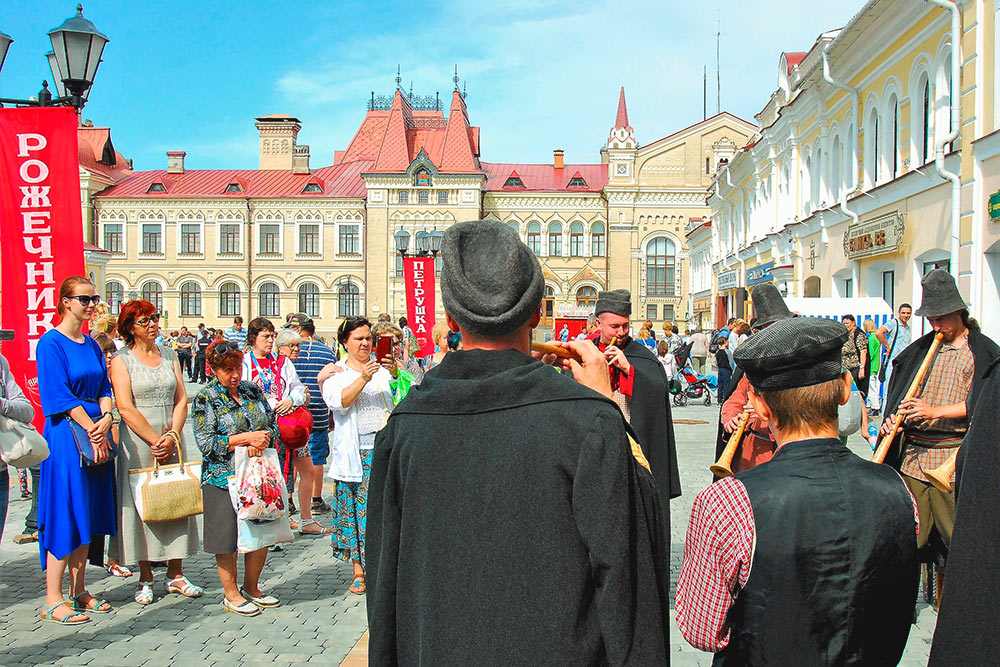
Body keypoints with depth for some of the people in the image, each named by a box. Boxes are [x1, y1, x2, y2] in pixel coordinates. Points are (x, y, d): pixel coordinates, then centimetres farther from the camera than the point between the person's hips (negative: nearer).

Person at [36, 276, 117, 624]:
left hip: (95, 434, 7)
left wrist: (105, 419, -8)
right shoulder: (51, 343, -9)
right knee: (65, 513, -5)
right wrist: (93, 431, -16)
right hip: (65, 436, -7)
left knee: (87, 514, 10)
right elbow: (60, 396, -15)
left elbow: (104, 388, 11)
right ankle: (53, 601, 3)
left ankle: (78, 592, 20)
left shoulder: (91, 345, 13)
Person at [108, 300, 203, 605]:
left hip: (172, 441, 4)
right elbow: (126, 408, -10)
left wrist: (172, 436, -9)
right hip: (138, 442, -4)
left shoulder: (169, 355, 10)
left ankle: (175, 574, 14)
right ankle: (146, 579, 11)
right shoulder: (122, 360, -3)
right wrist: (155, 440, -14)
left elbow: (182, 400, 5)